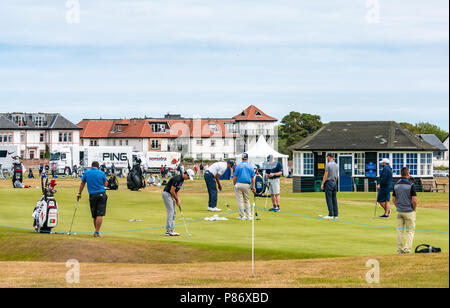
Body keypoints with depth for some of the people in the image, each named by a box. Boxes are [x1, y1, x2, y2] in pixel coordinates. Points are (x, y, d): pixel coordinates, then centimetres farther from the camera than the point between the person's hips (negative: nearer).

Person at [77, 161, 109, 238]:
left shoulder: (87, 173, 4)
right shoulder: (102, 173, -2)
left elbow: (82, 184, 11)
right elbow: (106, 184, 6)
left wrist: (79, 193, 20)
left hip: (92, 195, 3)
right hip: (102, 194, -3)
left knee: (94, 215, 12)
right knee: (100, 214, -6)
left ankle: (96, 231, 19)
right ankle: (97, 232, -13)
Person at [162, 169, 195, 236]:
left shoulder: (182, 179, 8)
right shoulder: (177, 179, -23)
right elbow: (172, 191, -23)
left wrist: (178, 200, 3)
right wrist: (177, 200, -11)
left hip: (171, 195, 10)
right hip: (167, 194, -10)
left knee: (174, 213, 9)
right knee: (171, 212, -12)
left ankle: (171, 230, 11)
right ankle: (169, 231, -12)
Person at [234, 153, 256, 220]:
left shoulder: (238, 166, -3)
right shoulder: (250, 167, 4)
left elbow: (235, 177, -4)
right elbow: (253, 178, 4)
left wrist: (234, 184, 9)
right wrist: (253, 187, 9)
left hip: (239, 184, -3)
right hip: (247, 185, 3)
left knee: (240, 201, 3)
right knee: (247, 200, 14)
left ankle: (242, 216, 2)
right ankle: (249, 215, 10)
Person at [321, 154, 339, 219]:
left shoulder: (328, 165, -12)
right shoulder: (336, 165, 11)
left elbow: (325, 175, -14)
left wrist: (322, 184, -9)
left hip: (328, 183, -7)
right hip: (334, 183, 7)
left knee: (329, 199, -7)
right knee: (334, 199, 7)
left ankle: (331, 215, -11)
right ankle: (335, 214, 5)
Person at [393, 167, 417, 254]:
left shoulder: (396, 185, 2)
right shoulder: (411, 185, -14)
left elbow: (393, 199, 7)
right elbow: (414, 200, -16)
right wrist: (414, 209, 0)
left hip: (399, 211, 5)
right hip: (409, 211, -5)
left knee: (400, 231, 11)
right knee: (410, 231, 3)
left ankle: (400, 250, 13)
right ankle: (407, 250, -5)